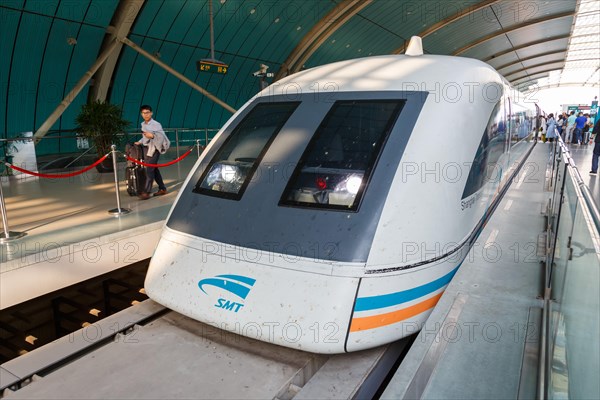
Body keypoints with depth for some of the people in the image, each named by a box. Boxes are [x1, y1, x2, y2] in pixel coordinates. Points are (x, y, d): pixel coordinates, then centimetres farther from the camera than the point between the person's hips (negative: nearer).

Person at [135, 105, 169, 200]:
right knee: (154, 170, 11)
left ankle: (146, 192, -9)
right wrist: (140, 142, 13)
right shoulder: (143, 124, 13)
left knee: (149, 170, -10)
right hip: (146, 148, 8)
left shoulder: (156, 124, -10)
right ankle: (162, 189, 21)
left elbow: (162, 136, -14)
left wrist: (152, 136, -25)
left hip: (154, 149, -8)